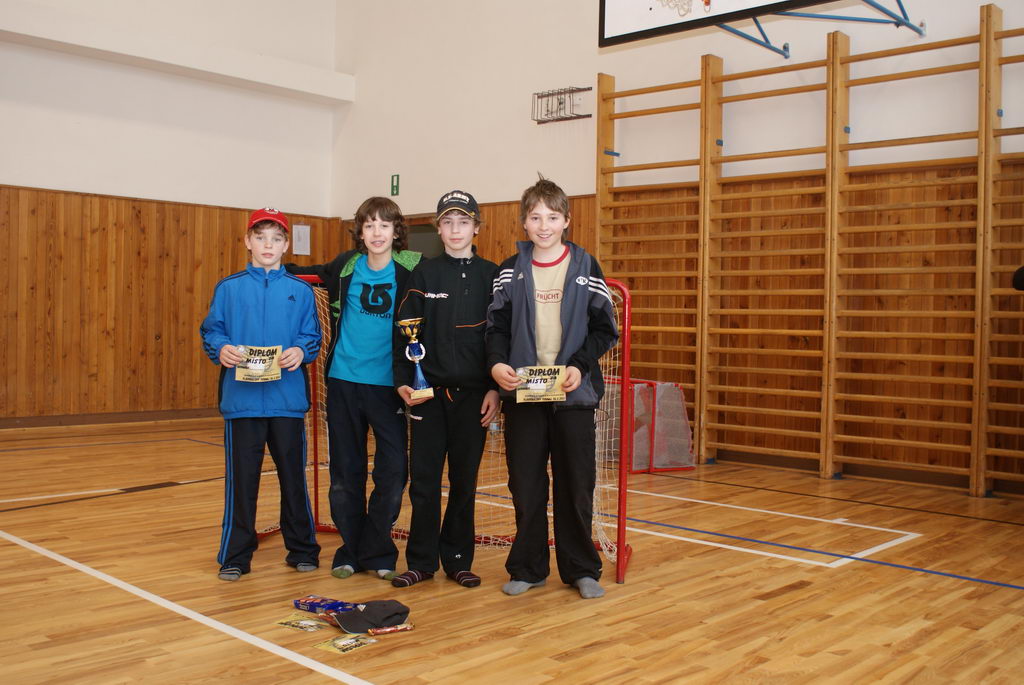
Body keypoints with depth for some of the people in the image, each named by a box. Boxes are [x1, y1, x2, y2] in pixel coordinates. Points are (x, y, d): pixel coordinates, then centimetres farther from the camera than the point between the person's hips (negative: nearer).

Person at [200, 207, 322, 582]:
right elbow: (210, 332, 5)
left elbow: (312, 337, 5)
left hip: (288, 398, 1)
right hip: (241, 398, 0)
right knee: (241, 478, 4)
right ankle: (235, 556, 17)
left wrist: (301, 351, -15)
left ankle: (302, 548, 24)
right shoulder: (228, 288, 6)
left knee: (293, 474, 8)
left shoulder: (301, 291, 7)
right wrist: (221, 350, -15)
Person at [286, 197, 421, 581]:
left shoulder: (410, 268, -5)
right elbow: (315, 273, 23)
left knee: (393, 470, -3)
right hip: (343, 381, 2)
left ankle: (377, 551, 12)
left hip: (388, 384, -2)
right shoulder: (345, 267, 3)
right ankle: (351, 550, 21)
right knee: (346, 472, 8)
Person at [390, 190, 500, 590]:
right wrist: (403, 381, -7)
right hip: (428, 392, 0)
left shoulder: (491, 276, 3)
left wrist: (495, 389, -4)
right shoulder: (424, 275, 4)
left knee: (464, 481, 8)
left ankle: (458, 560, 20)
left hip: (473, 394, 0)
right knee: (423, 481, 4)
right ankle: (421, 562, 16)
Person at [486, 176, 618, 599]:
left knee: (575, 484, 5)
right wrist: (497, 362, -14)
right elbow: (496, 326, 5)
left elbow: (605, 329, 1)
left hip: (573, 393, -1)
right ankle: (528, 568, 19)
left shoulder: (586, 268, 3)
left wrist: (580, 366, -14)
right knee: (525, 484, 6)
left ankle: (581, 569, 19)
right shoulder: (510, 272, 7)